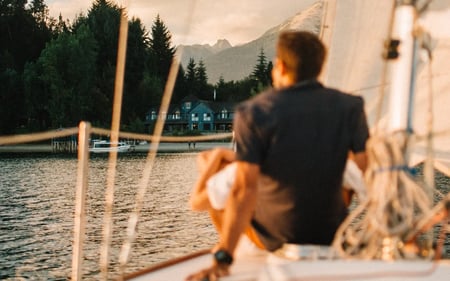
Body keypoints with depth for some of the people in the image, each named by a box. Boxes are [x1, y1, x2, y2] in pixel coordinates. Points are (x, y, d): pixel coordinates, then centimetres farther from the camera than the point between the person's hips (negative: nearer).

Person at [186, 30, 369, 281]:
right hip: (332, 235, 3)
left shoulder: (254, 112, -17)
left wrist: (222, 260, -24)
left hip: (274, 235, -2)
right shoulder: (349, 107, -9)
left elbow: (244, 190, -24)